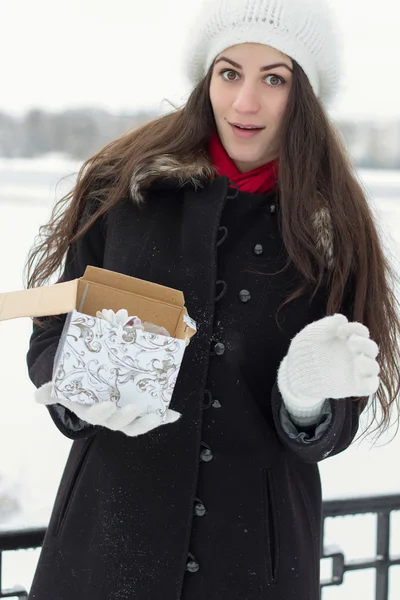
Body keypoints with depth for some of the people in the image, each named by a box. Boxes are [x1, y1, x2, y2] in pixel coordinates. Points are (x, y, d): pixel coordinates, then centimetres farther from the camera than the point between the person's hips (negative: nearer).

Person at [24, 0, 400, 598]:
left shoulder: (331, 228, -2)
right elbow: (52, 336, 2)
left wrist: (306, 399, -22)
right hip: (112, 524, 0)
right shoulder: (124, 184, -4)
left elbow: (334, 429, 0)